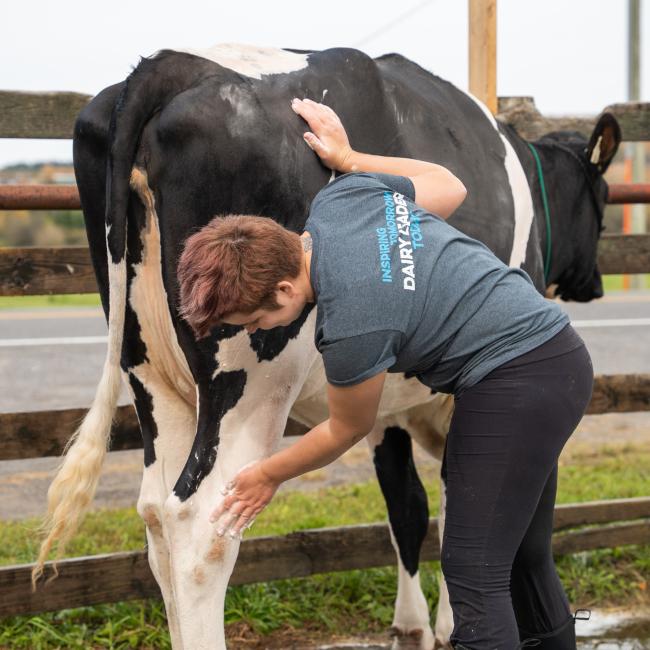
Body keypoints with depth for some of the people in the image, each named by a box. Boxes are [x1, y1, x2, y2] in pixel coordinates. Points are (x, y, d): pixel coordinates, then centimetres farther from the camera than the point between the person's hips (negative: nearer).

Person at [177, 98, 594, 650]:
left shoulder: (350, 329, -23)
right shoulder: (340, 197, -3)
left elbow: (346, 432, -3)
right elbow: (450, 187, 14)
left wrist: (268, 476, 13)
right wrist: (348, 158, 17)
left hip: (513, 387, -10)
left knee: (474, 575, -3)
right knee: (524, 558, 18)